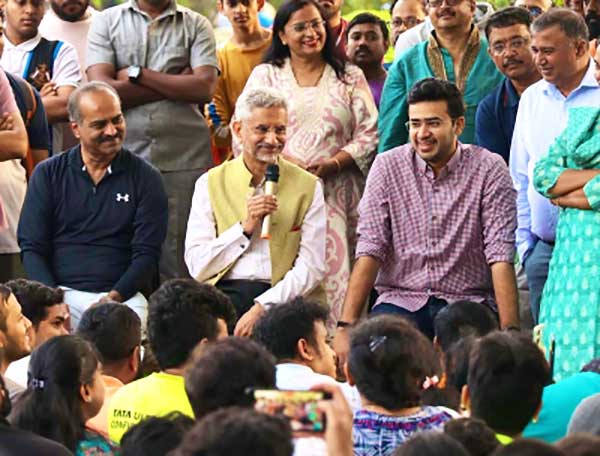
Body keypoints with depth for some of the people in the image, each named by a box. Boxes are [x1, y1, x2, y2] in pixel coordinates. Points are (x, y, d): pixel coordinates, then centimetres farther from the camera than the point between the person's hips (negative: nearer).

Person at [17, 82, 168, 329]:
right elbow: (31, 248, 7)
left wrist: (114, 298, -14)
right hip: (61, 292, 0)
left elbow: (147, 253, 3)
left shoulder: (145, 178, 8)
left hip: (121, 296, 0)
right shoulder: (47, 175, 11)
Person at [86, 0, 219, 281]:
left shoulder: (196, 25, 10)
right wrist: (175, 86, -3)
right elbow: (101, 89, -4)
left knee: (178, 263, -2)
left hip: (184, 160, 0)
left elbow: (205, 87, -4)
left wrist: (137, 74, -3)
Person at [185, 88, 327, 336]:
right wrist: (245, 227, -7)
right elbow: (196, 267, 4)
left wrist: (262, 307, -14)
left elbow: (312, 267, 0)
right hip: (224, 294, 0)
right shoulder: (211, 183, 12)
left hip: (283, 298, 0)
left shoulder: (307, 187, 10)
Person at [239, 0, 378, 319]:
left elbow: (369, 135, 7)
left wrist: (331, 165, -9)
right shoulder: (265, 75, 14)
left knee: (334, 271, -10)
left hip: (335, 194, 1)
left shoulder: (350, 77, 15)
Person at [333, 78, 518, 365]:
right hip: (401, 299, 1)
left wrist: (510, 331, -21)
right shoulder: (387, 167, 3)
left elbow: (501, 257, -9)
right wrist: (346, 326, -14)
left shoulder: (488, 169, -2)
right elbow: (369, 250, -2)